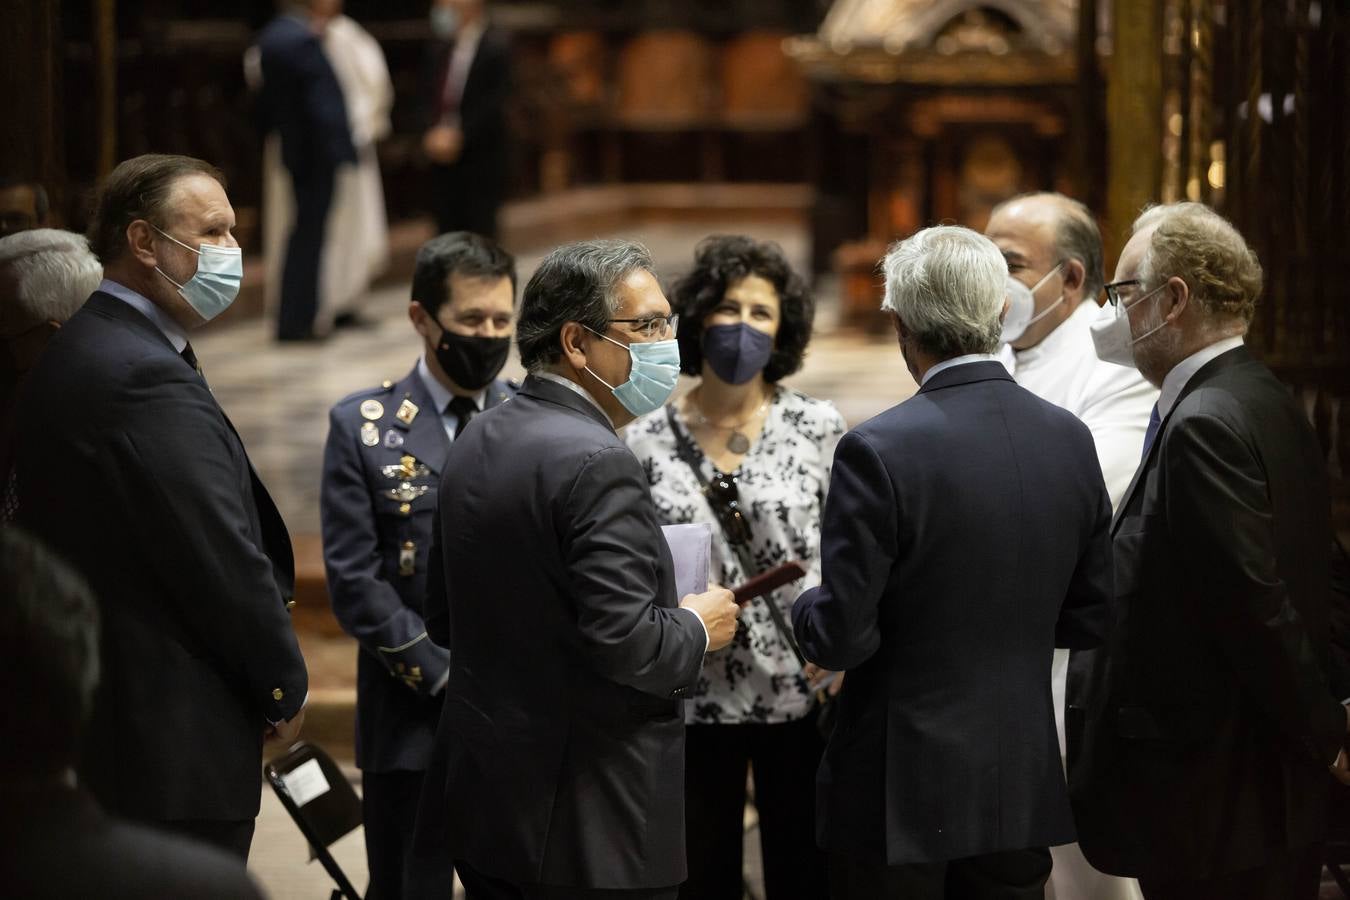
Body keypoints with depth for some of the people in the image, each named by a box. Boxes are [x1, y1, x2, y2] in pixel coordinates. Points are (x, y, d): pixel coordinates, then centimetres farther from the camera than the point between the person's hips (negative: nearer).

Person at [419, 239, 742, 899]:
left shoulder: (478, 441, 10)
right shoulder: (595, 462, -18)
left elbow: (444, 620, 16)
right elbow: (625, 642, -24)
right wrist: (697, 629, -5)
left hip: (485, 796, 9)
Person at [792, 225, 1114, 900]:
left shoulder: (877, 451, -17)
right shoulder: (1070, 439, 0)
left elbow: (841, 637, -16)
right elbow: (1090, 620, 8)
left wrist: (807, 610, 6)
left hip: (900, 794, -5)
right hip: (1022, 790, 5)